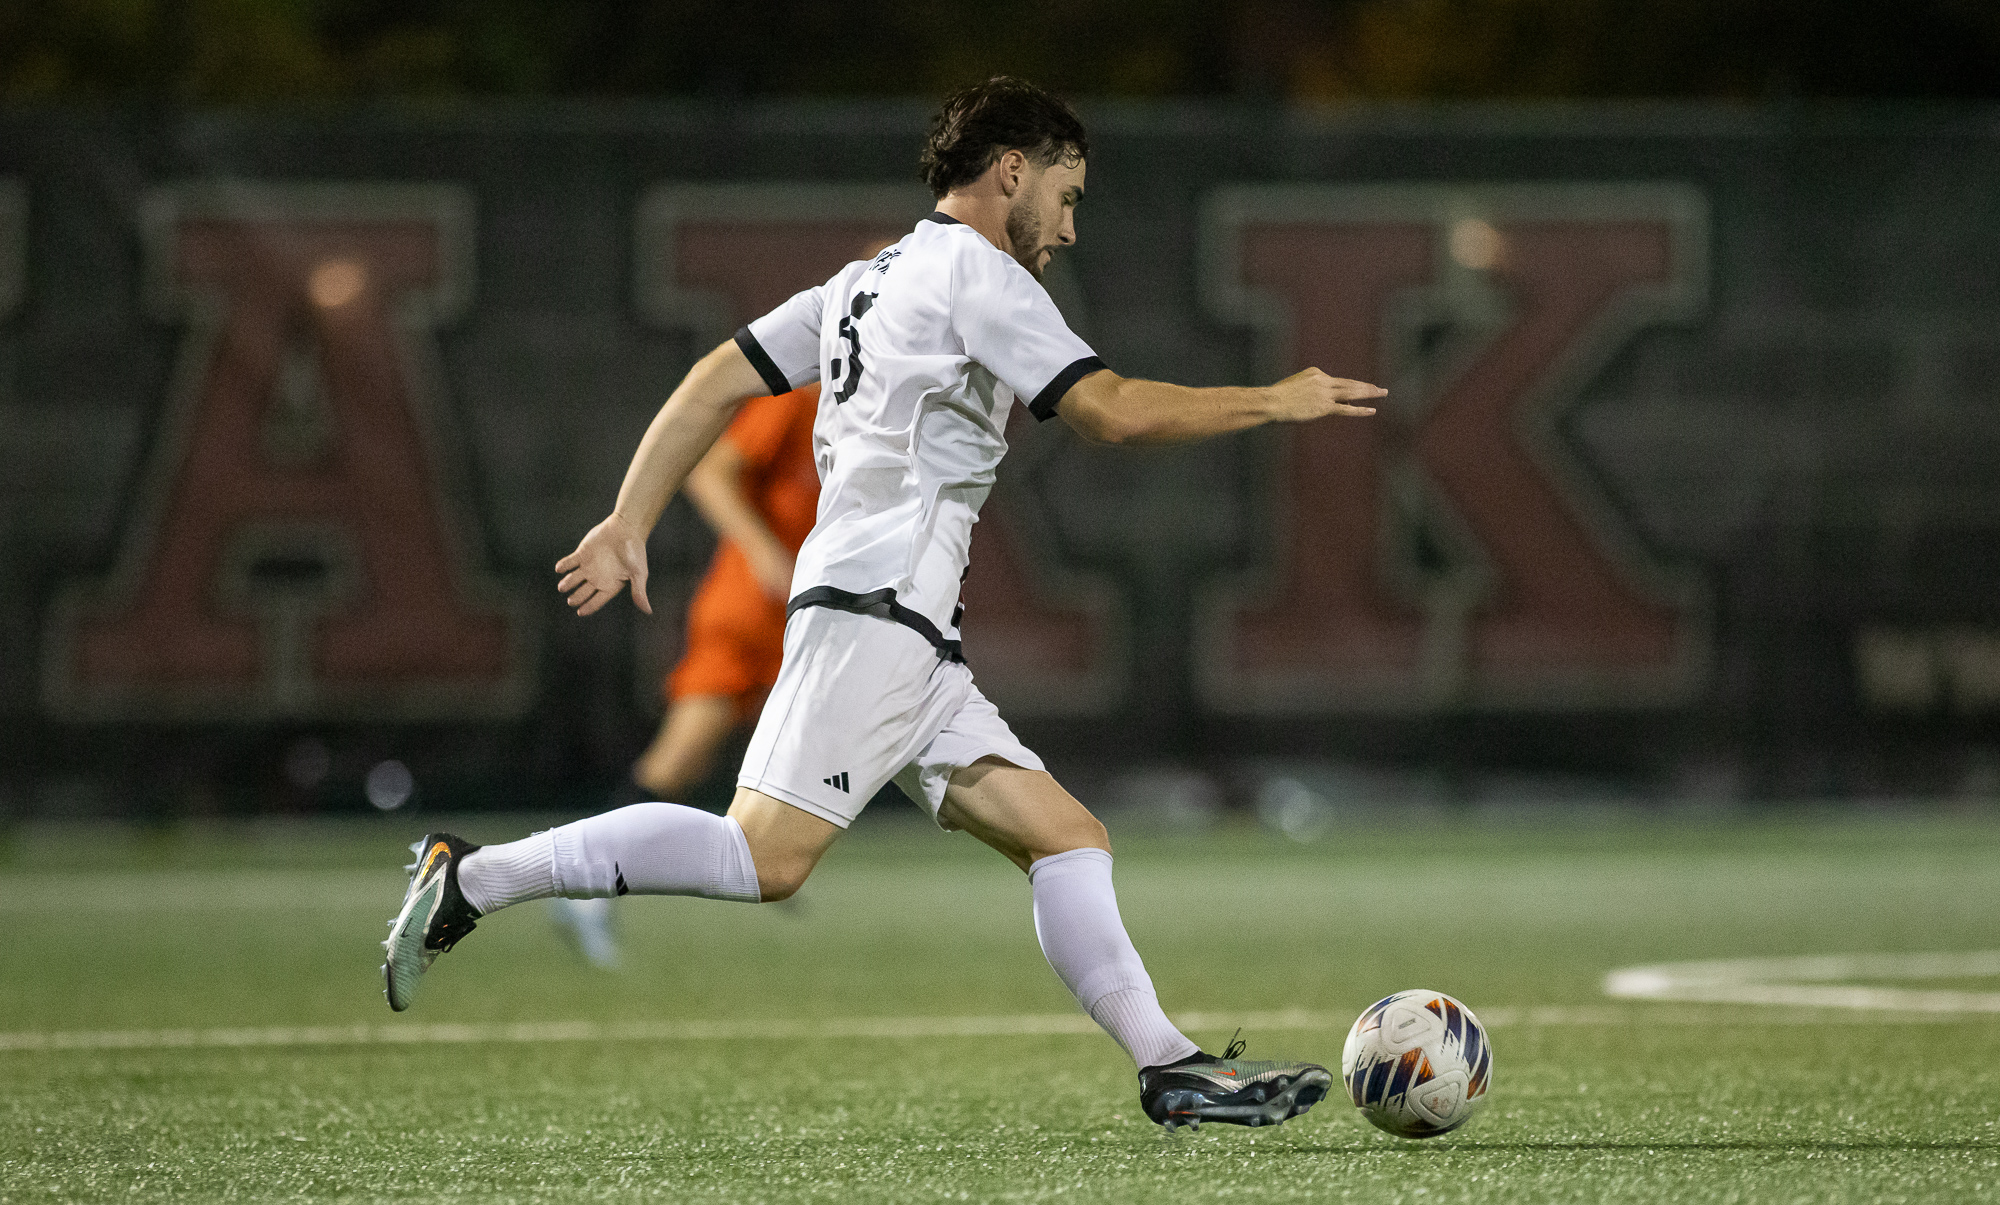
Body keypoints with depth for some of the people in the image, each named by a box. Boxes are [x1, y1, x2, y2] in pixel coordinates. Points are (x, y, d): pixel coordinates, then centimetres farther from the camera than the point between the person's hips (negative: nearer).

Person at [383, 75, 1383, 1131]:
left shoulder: (866, 283, 25)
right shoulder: (977, 273, -2)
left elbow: (716, 380, 21)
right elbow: (1114, 410, -11)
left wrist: (626, 526, 18)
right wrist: (1275, 403, -1)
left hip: (914, 648, 11)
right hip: (873, 614, -11)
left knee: (1068, 836, 3)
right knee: (765, 857, -18)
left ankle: (1170, 1068, -6)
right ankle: (476, 878, -16)